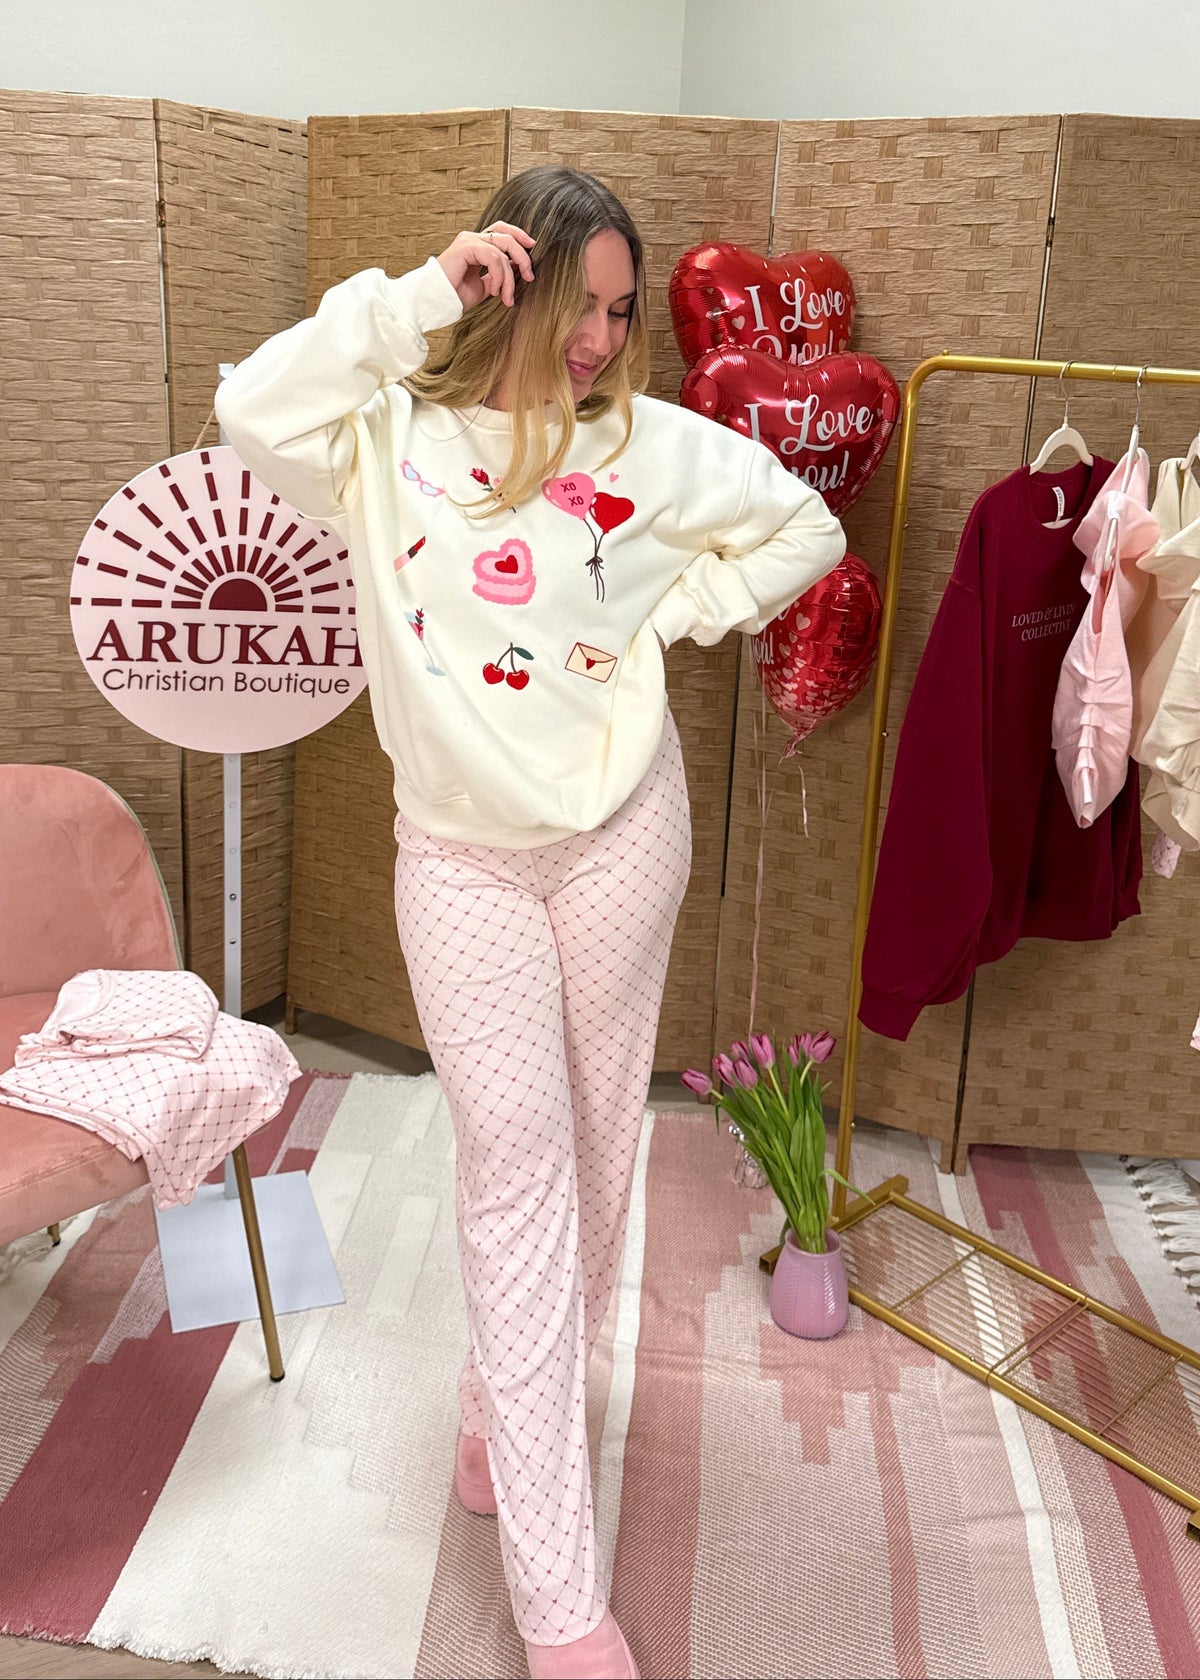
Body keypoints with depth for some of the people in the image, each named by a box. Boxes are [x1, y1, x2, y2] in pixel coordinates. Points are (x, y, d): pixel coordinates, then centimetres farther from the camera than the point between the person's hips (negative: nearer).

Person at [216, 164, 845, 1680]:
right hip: (460, 855, -1)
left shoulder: (649, 444, -1)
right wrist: (416, 294, -20)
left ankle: (509, 1407, 40)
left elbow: (805, 529, 8)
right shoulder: (390, 435, -3)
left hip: (620, 834, 2)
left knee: (592, 1144, 12)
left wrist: (671, 617, -4)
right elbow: (254, 412, -23)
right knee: (514, 1164, -3)